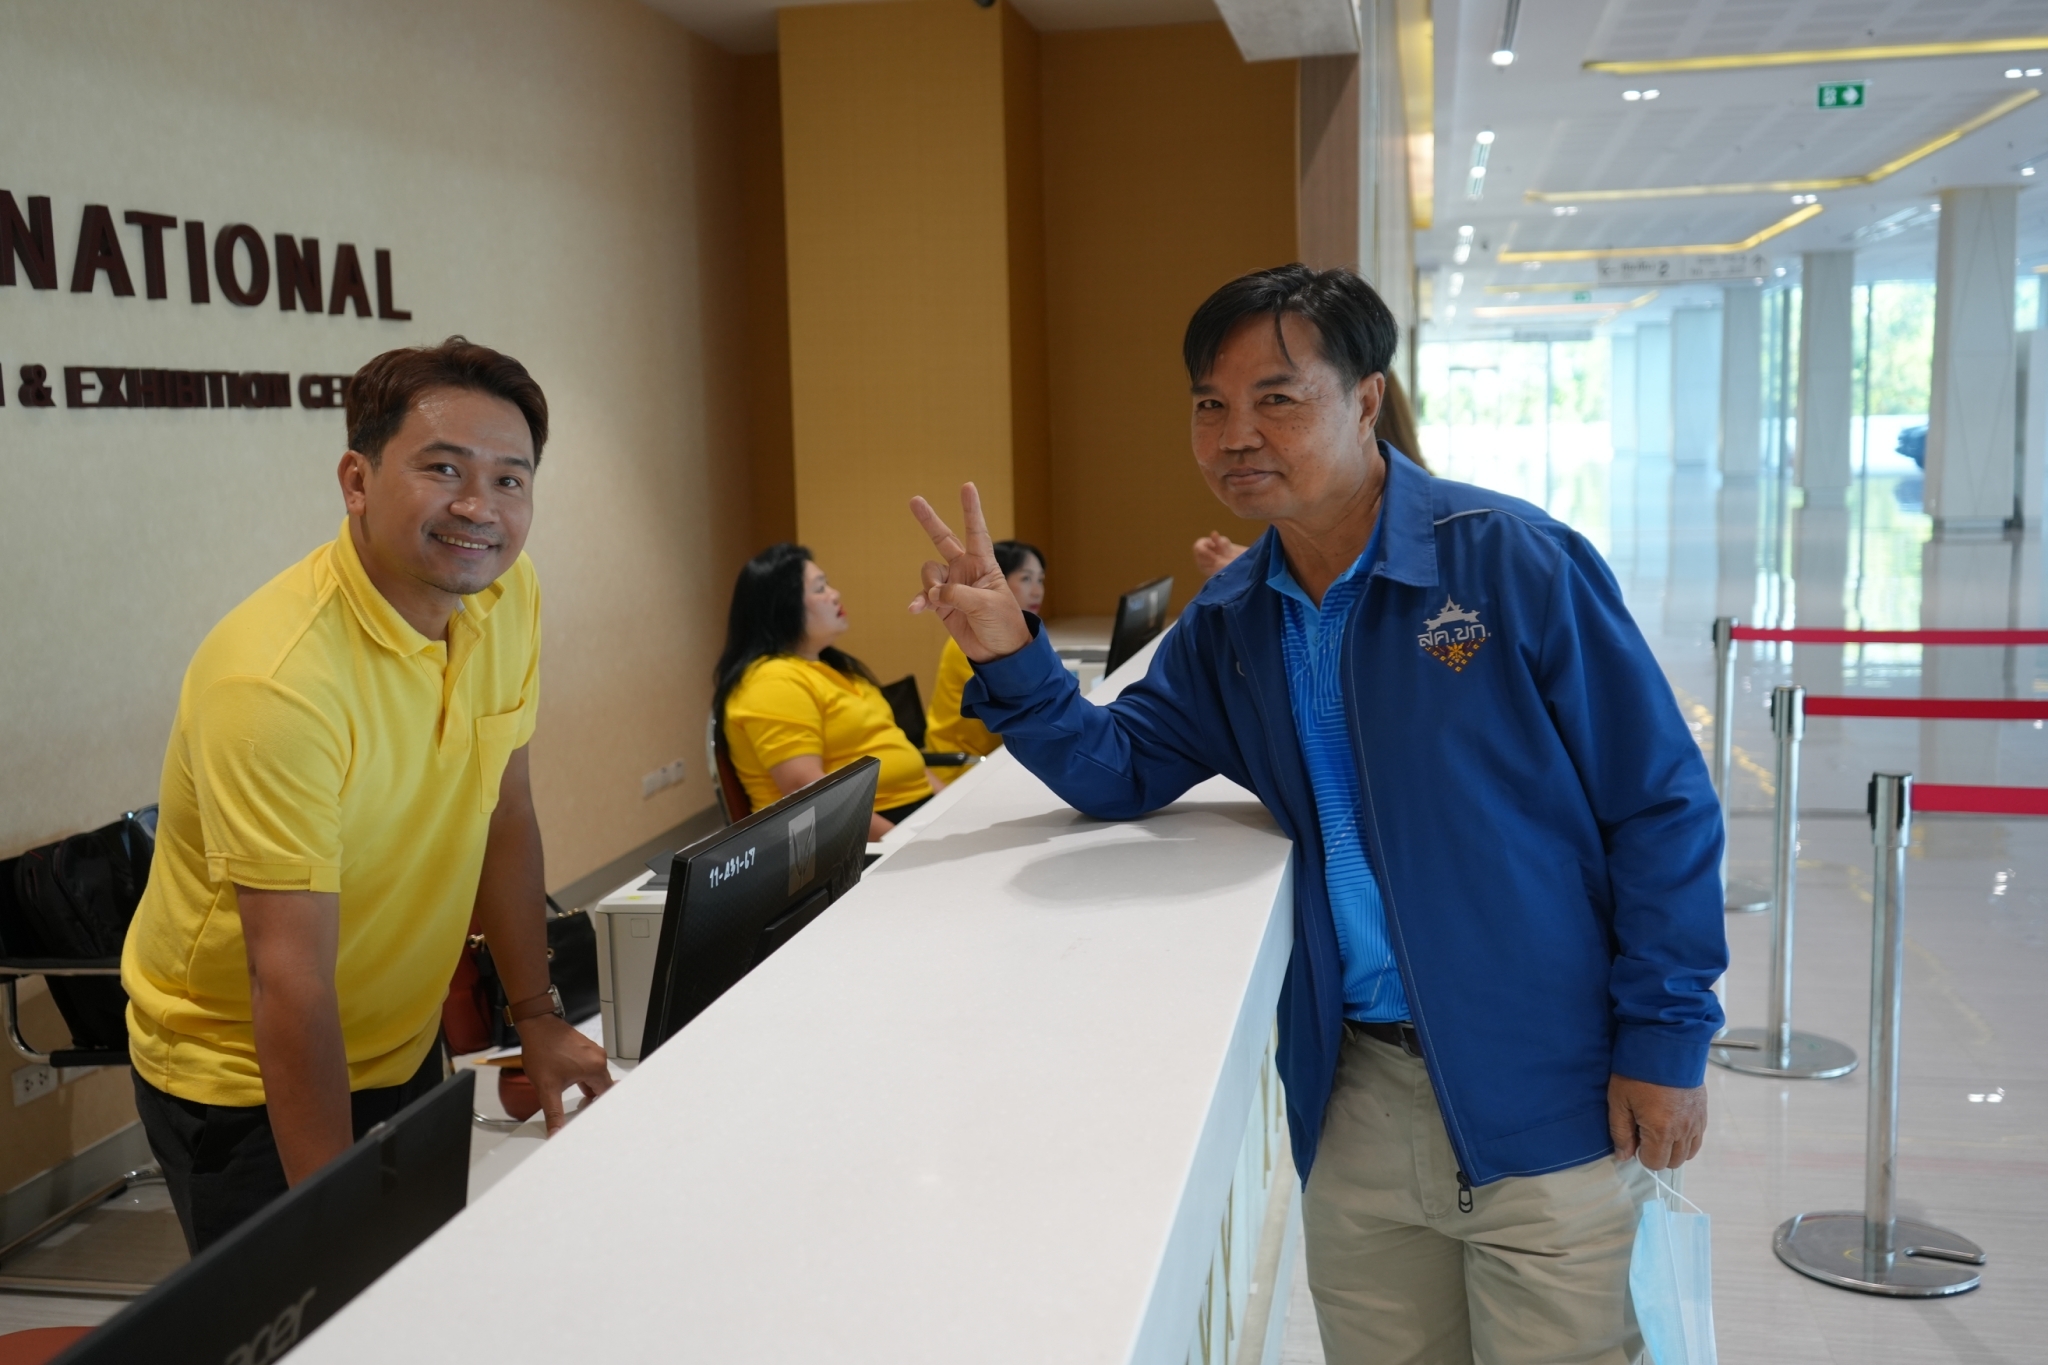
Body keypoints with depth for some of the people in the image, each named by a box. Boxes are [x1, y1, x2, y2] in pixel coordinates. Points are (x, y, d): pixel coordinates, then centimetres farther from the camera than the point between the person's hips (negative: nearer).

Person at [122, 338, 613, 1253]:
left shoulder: (507, 594, -8)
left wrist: (537, 1015, 2)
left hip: (404, 1048, 7)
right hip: (246, 1083, -6)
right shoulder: (277, 679, -30)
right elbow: (291, 979, -29)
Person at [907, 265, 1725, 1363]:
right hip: (1354, 1093, 5)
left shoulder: (1514, 561, -12)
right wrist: (1009, 656, -7)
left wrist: (1667, 1041, -9)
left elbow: (1661, 806, -9)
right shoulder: (1229, 623, 5)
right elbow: (1117, 775, 10)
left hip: (1541, 1095, -4)